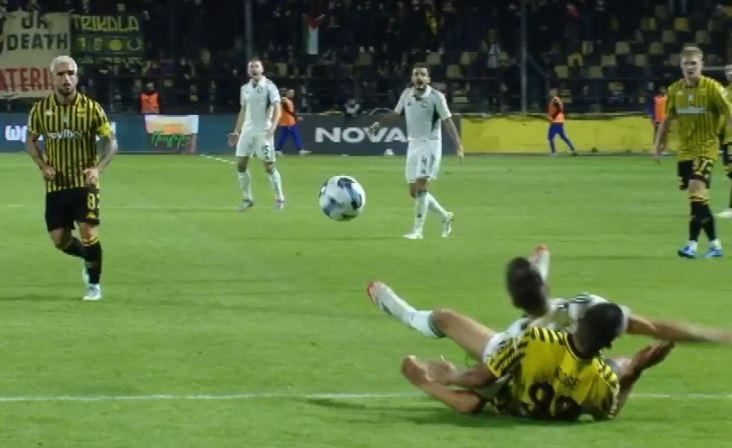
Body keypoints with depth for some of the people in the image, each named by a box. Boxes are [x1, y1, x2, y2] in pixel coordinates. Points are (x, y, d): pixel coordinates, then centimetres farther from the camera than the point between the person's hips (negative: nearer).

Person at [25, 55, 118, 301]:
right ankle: (88, 258, 35)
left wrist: (98, 168, -19)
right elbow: (31, 141, 12)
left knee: (88, 233, -13)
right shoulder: (41, 109, -1)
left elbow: (111, 142, -3)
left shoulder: (91, 108, -7)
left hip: (84, 182, -3)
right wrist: (43, 166, -5)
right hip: (56, 184, 3)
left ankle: (94, 285, 7)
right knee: (60, 240, 2)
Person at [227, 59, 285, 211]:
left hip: (263, 132, -6)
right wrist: (236, 132, 16)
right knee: (240, 165, 0)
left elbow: (277, 109, -12)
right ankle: (247, 198, 12)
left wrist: (272, 127, -26)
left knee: (269, 166, -7)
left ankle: (279, 198, 5)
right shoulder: (245, 88, 12)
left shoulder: (269, 87, -5)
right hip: (247, 130, 6)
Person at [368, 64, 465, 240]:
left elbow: (448, 121, -12)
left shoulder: (436, 97, -11)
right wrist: (378, 124, 8)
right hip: (413, 144, 6)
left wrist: (459, 146, -19)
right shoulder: (407, 94, 4)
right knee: (414, 191, 8)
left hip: (430, 144, -6)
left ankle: (417, 230, -12)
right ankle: (445, 216, 28)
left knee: (421, 187, -16)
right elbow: (396, 113, 21)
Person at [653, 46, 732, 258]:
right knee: (699, 200, 7)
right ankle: (714, 244, 18)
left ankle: (692, 244, -17)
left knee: (697, 192, -19)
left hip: (705, 148, -5)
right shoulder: (675, 90, 4)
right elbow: (668, 119, 15)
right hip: (684, 150, 5)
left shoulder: (713, 88, -10)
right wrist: (658, 143, 12)